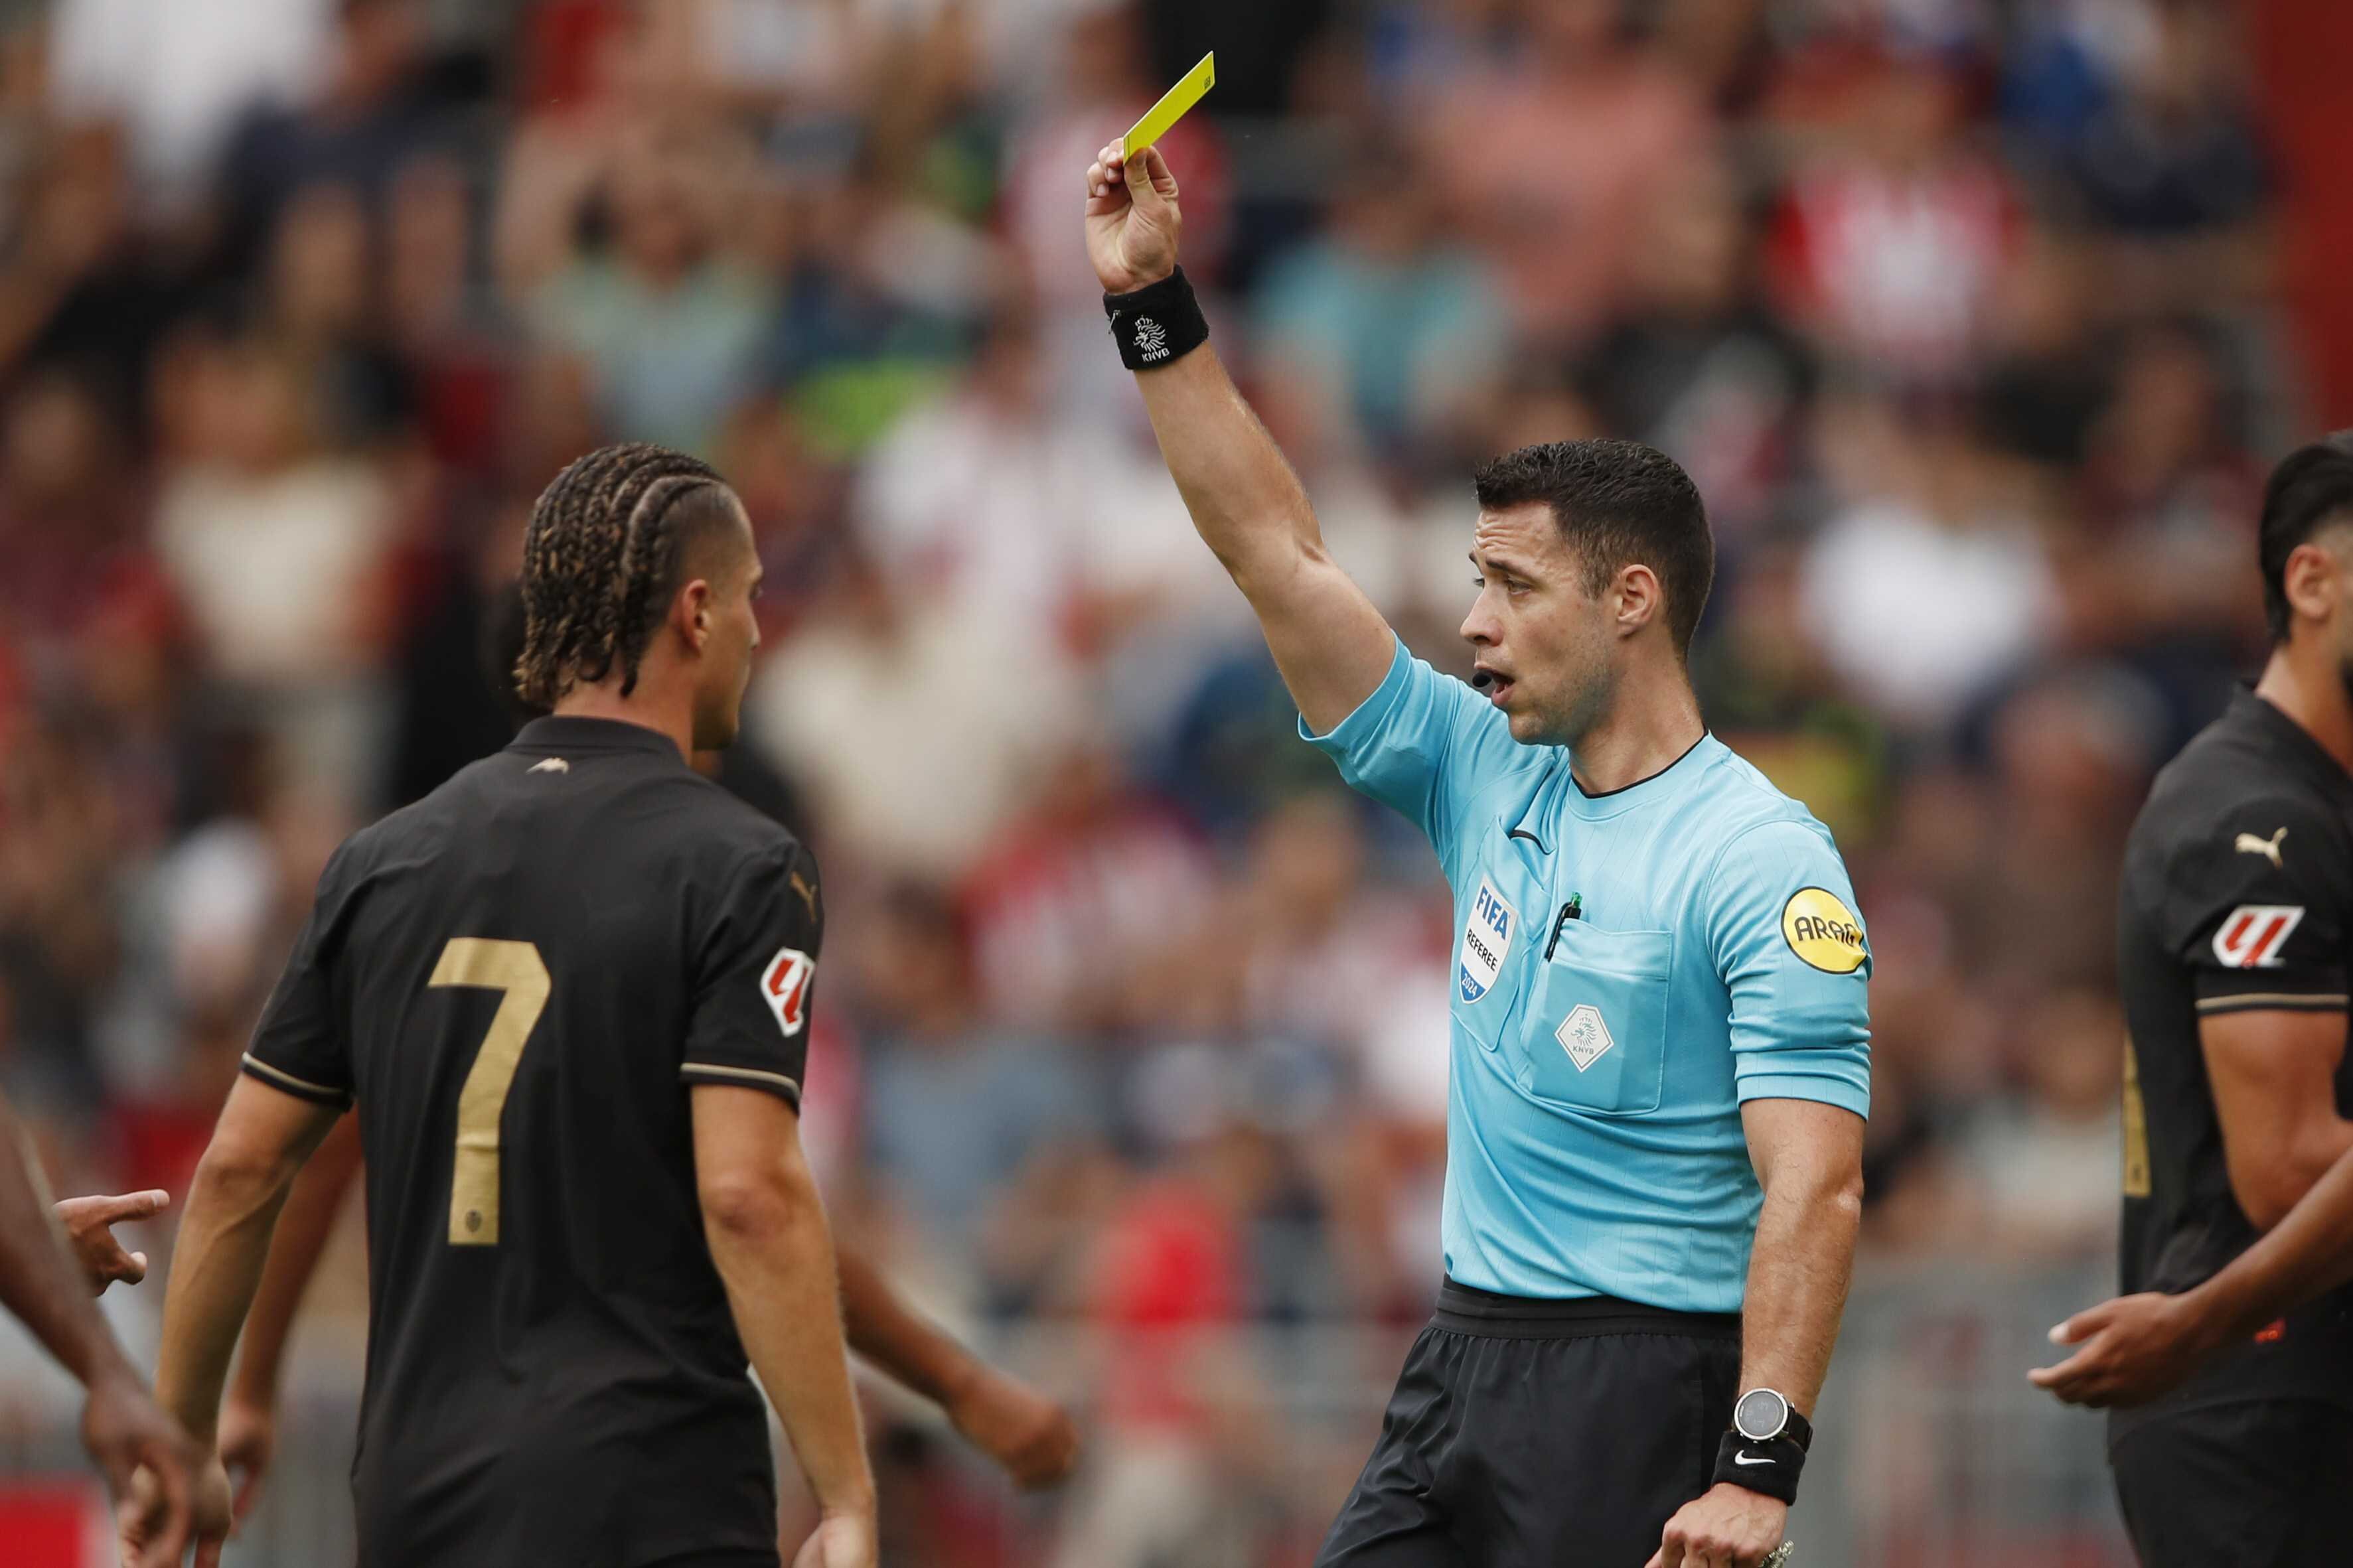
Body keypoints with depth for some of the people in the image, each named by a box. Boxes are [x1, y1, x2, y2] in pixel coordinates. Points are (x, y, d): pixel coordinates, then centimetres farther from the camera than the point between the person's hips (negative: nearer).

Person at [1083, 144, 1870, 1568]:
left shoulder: (1763, 861, -12)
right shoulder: (1487, 778, 10)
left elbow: (1815, 1191, -18)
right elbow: (1278, 553, 13)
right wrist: (1152, 302, 8)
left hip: (1643, 1396, -7)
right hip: (1459, 1368, 7)